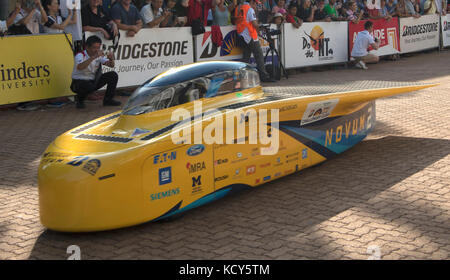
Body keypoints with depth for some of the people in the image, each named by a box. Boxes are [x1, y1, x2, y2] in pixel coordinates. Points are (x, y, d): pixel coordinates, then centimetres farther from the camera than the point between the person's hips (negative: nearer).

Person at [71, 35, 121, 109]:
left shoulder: (99, 56, -1)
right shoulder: (80, 55, -20)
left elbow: (111, 65, -10)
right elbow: (79, 67, -42)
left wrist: (111, 59, -34)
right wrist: (93, 57, -49)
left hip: (93, 81, 6)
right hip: (79, 82, -6)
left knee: (113, 75, -10)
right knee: (89, 86, -41)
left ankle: (108, 100, 2)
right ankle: (80, 100, -6)